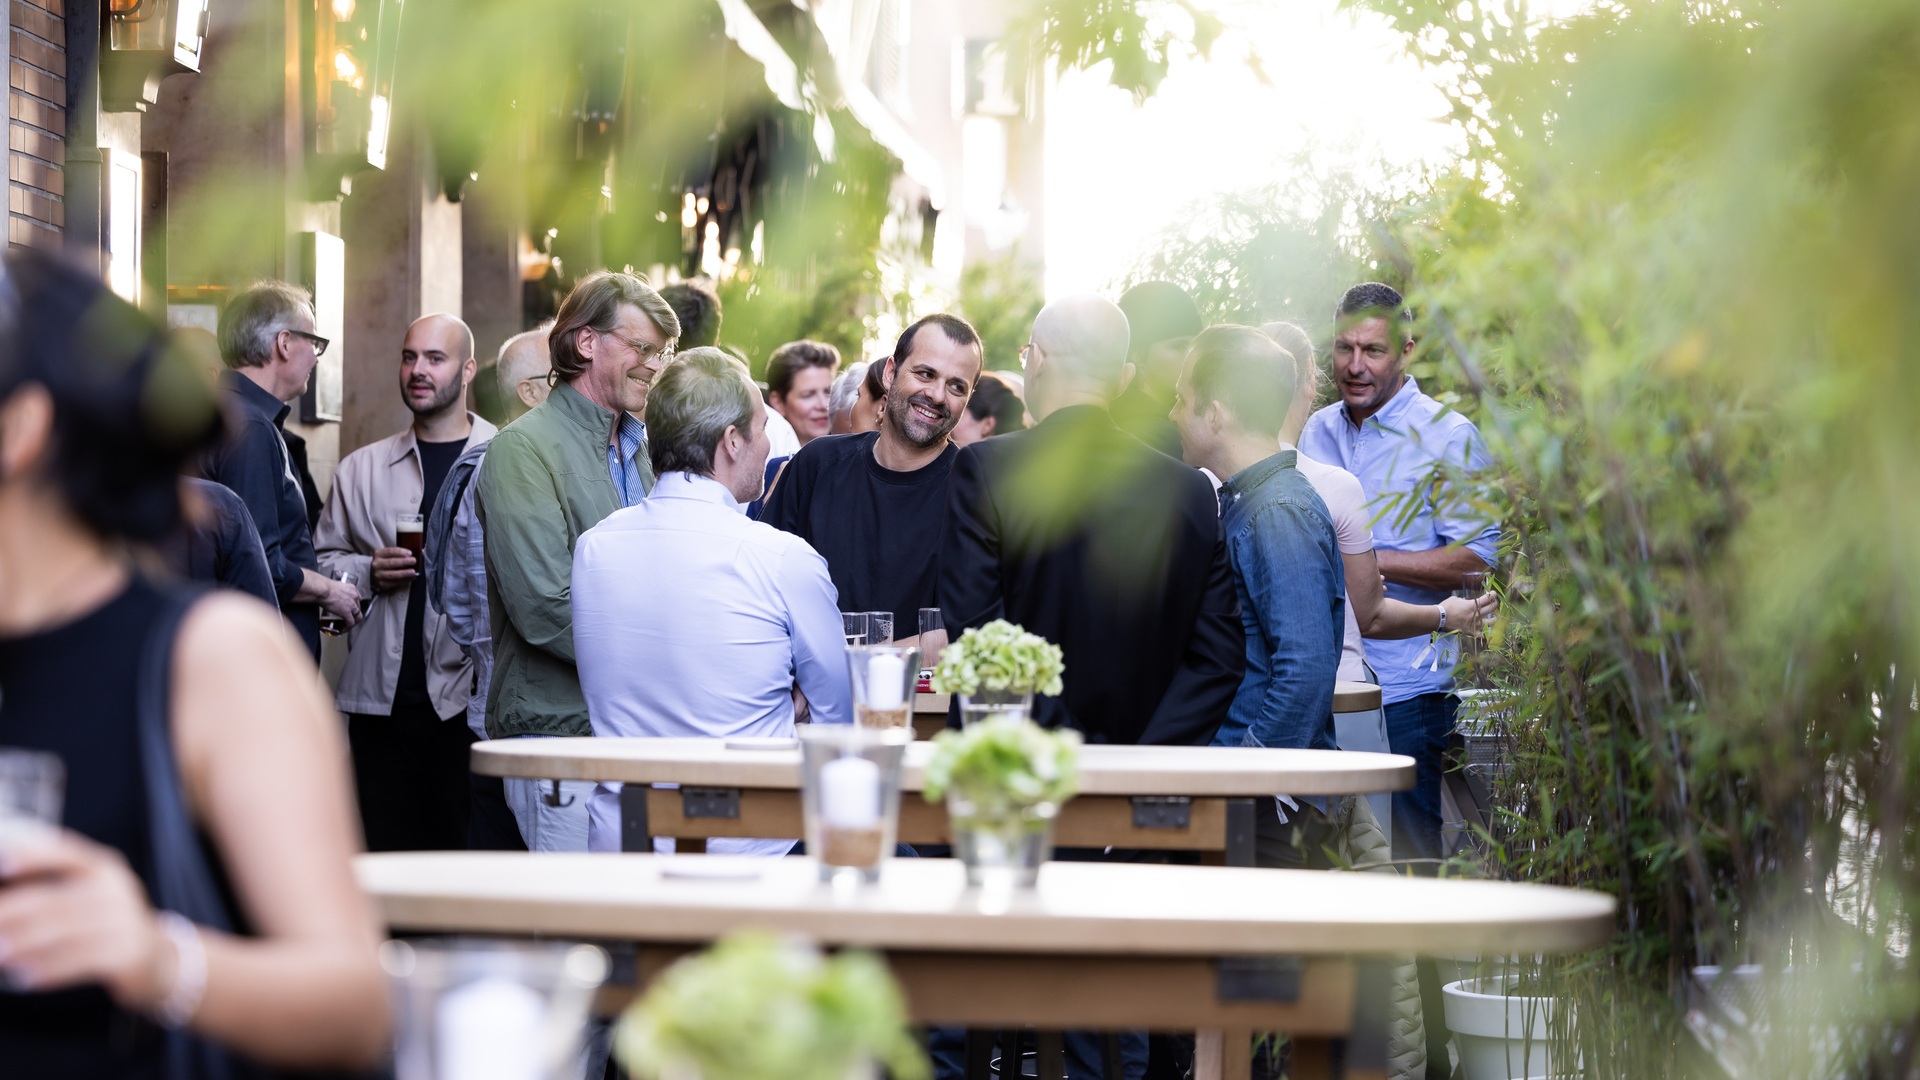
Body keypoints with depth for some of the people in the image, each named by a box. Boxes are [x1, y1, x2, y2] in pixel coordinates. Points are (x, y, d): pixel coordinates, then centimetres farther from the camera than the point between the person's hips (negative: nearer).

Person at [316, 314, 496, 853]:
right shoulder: (361, 469, 15)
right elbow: (323, 561, 15)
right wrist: (368, 573, -3)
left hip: (470, 697, -3)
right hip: (380, 700, 3)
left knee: (468, 853, -3)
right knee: (385, 851, 4)